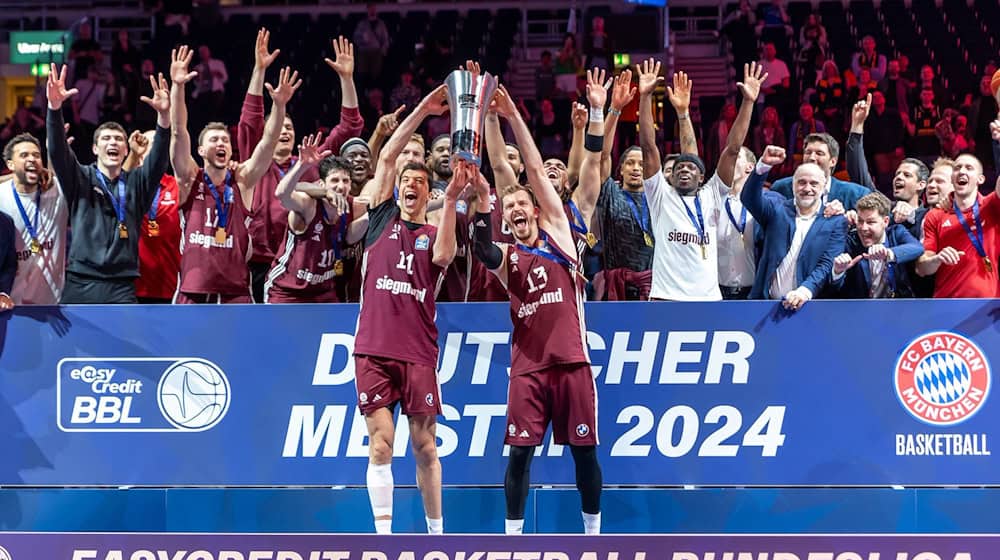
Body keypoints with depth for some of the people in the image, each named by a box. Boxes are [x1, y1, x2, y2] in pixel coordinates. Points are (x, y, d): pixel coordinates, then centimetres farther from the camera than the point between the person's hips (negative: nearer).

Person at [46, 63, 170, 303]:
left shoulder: (136, 183, 12)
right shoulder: (80, 179, 9)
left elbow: (159, 157, -5)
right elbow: (57, 150, -7)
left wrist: (164, 116, -23)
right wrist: (54, 107, -26)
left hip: (122, 288, 1)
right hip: (81, 285, -1)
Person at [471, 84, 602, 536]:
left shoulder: (557, 232, 9)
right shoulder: (504, 255, 10)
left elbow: (537, 170, 1)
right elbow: (481, 250, -16)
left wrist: (513, 115, -6)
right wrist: (482, 204, -32)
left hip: (571, 359, -1)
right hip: (528, 365, 1)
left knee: (584, 450, 5)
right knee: (519, 451, -2)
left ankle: (594, 532, 19)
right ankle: (512, 538, 6)